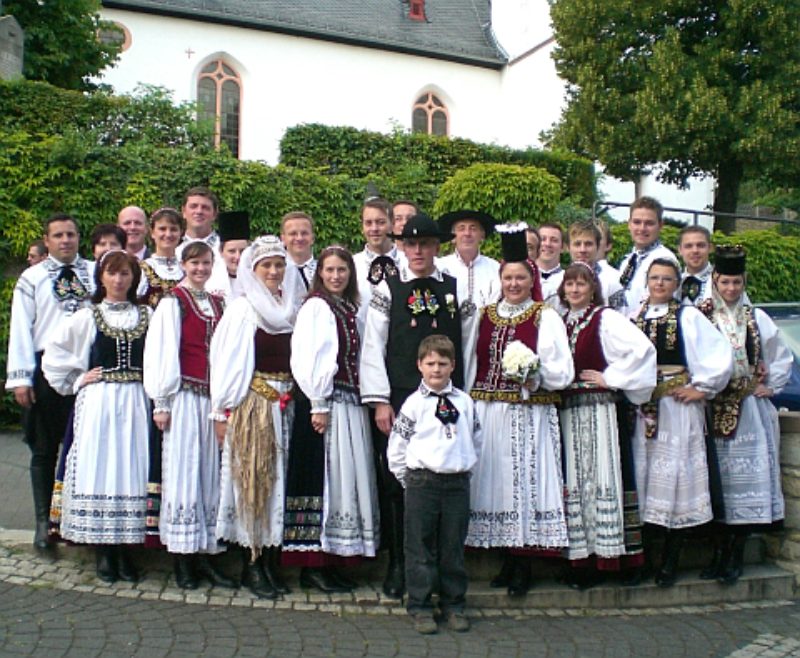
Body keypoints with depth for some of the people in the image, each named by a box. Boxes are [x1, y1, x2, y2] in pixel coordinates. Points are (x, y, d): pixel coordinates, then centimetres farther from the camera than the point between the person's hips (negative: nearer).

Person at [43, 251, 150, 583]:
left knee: (132, 472, 1)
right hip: (98, 402, -1)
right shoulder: (87, 317, 4)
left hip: (135, 403, 1)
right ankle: (103, 552, 9)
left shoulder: (146, 316, 6)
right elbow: (53, 354, 6)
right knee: (99, 470, -2)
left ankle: (124, 549, 12)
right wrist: (77, 380, 1)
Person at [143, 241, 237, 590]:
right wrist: (161, 401, -10)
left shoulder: (218, 304, 14)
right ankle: (182, 558, 6)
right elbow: (160, 352, -6)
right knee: (182, 473, -2)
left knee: (210, 474, 6)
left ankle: (205, 554, 14)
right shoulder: (172, 302, -1)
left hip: (212, 399, 5)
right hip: (184, 398, -5)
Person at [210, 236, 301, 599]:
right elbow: (226, 363, -6)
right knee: (253, 482, 0)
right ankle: (252, 565, 9)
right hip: (251, 405, -5)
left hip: (284, 406, 5)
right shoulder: (241, 309, -4)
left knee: (277, 482, 8)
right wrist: (223, 411, -8)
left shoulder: (291, 310, 10)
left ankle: (271, 562, 17)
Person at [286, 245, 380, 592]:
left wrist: (367, 399, 7)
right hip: (326, 403, -8)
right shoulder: (315, 307, -6)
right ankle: (312, 565, 5)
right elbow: (309, 359, -13)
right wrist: (319, 405, -17)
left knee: (346, 481, 10)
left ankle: (331, 560, 19)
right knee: (323, 480, -4)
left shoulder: (351, 309, 16)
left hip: (351, 405, 8)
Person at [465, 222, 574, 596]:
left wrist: (534, 373, -21)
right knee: (495, 482, 8)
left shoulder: (546, 318, 0)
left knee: (525, 481, -1)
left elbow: (562, 373, -5)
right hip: (488, 413, 4)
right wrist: (467, 407, 7)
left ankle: (522, 567, 11)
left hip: (529, 416, -4)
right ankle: (509, 561, 22)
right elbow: (471, 366, 14)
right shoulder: (484, 316, 12)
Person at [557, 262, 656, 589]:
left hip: (597, 407, -5)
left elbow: (642, 347, -17)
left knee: (599, 475, -6)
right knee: (573, 479, 5)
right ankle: (579, 555, 11)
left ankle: (603, 553, 1)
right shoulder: (559, 322, 15)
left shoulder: (606, 319, -3)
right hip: (566, 409, 5)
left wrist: (612, 377, -12)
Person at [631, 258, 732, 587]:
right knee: (645, 473, 7)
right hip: (641, 409, 3)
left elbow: (720, 353, -6)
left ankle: (671, 560, 9)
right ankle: (644, 556, 17)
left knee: (676, 477, -1)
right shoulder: (633, 318, 10)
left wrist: (701, 387, -6)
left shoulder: (689, 317, -1)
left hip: (678, 406, -3)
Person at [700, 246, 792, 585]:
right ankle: (720, 554, 11)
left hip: (749, 411, 1)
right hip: (714, 410, -1)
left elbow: (783, 358, 16)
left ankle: (735, 556, 6)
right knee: (718, 478, 1)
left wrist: (770, 386, 6)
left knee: (746, 479, -2)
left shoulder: (757, 319, 9)